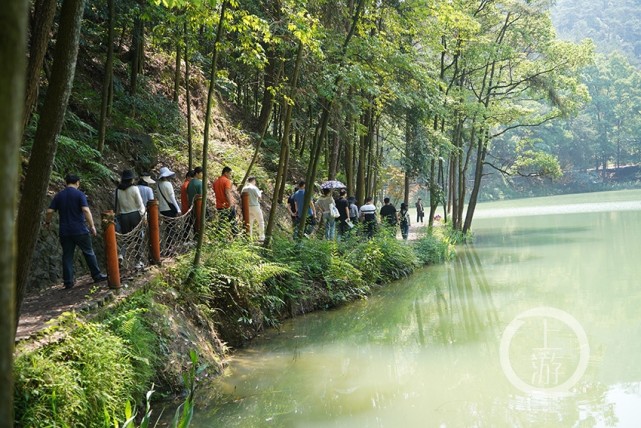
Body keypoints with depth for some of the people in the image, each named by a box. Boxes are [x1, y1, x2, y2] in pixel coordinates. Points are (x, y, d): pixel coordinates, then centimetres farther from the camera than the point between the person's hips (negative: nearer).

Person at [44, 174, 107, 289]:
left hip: (64, 231, 3)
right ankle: (97, 275, 17)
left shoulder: (58, 196, 5)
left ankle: (68, 282, 6)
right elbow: (86, 210, -17)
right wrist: (92, 226, -13)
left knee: (67, 256, 7)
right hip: (80, 231, -3)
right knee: (89, 253, 10)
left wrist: (47, 222, 20)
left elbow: (49, 211, 2)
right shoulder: (79, 194, -6)